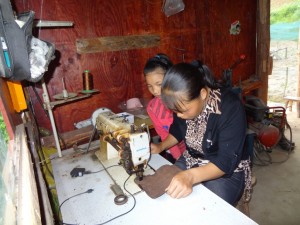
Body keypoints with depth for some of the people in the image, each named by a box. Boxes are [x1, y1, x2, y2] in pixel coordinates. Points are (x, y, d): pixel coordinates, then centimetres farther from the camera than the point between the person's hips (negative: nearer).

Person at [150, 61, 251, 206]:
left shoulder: (230, 107, -27)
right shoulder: (183, 101, -12)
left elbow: (227, 161, -28)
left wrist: (191, 176, -43)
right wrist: (160, 147, -10)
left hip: (226, 171, -4)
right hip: (190, 161, 5)